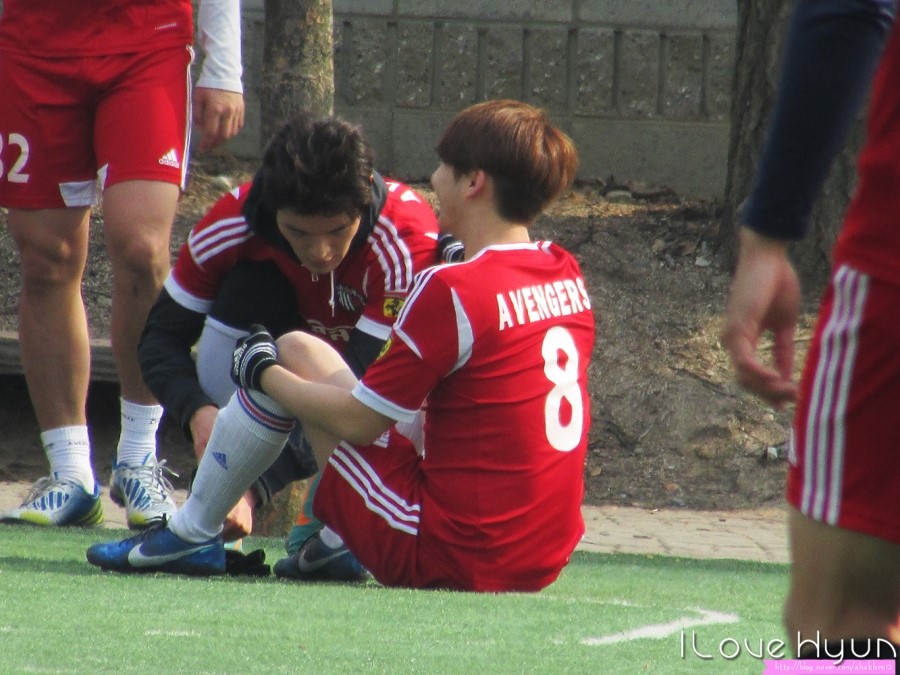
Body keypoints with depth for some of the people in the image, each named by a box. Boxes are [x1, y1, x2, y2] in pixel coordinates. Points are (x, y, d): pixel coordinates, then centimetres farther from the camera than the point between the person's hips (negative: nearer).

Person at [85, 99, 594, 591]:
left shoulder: (453, 289, -16)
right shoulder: (568, 277, 6)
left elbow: (358, 421, -9)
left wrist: (264, 372, 7)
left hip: (445, 554, -8)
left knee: (295, 352, 6)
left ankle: (192, 535, 20)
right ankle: (339, 542, 24)